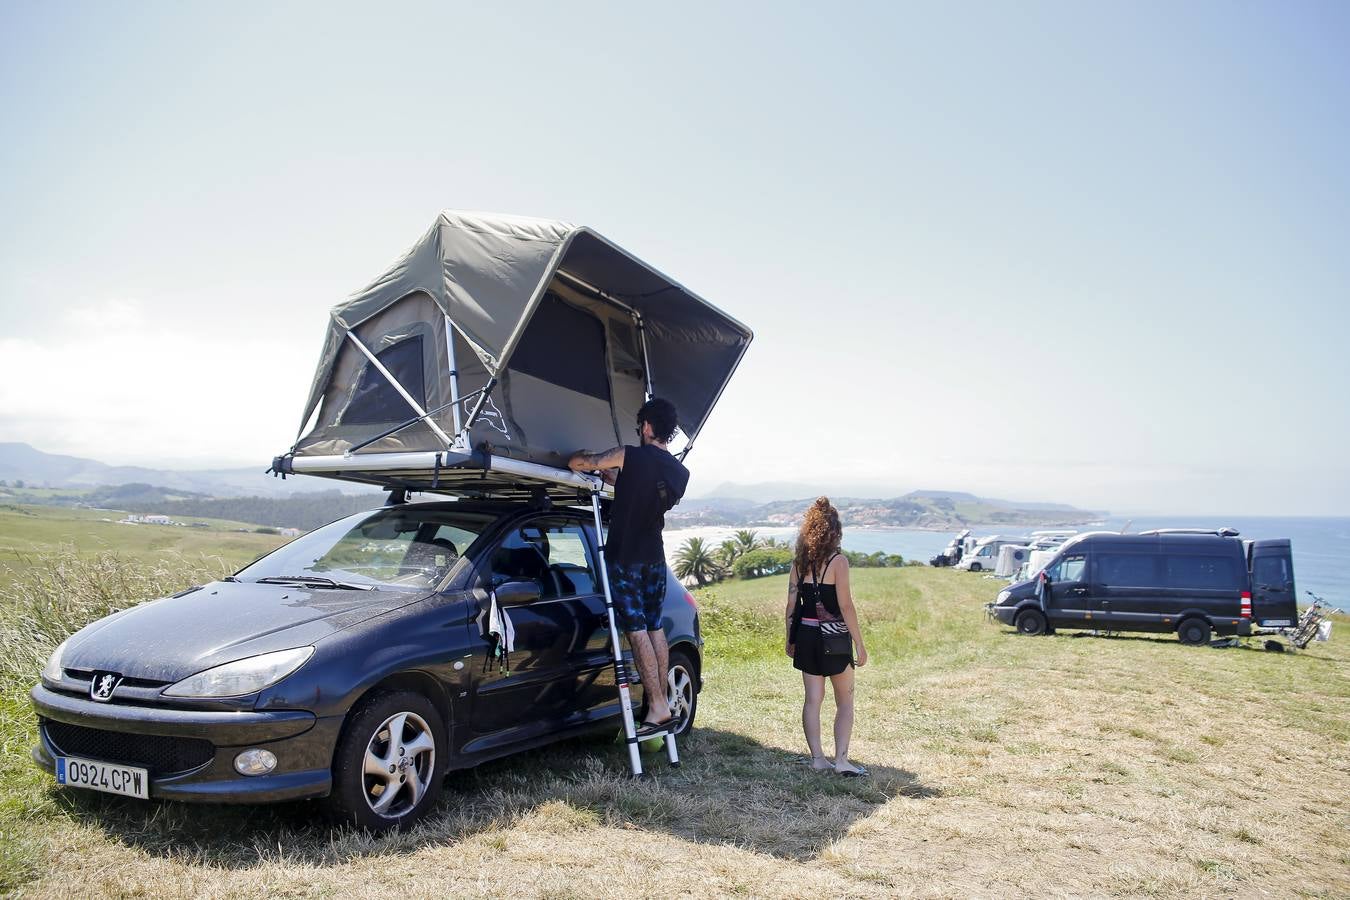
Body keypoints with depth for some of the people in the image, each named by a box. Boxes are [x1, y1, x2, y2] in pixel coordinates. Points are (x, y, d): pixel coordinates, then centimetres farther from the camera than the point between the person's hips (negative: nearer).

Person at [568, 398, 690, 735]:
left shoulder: (630, 457, -15)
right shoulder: (681, 473, 4)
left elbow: (576, 463, -8)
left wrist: (585, 457, 15)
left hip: (624, 558, -6)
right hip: (655, 558, 6)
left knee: (637, 630, -5)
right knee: (655, 628, 12)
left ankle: (657, 706, -7)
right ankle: (662, 701, 15)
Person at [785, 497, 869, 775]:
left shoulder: (799, 562, 4)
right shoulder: (838, 561, -12)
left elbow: (791, 605, 6)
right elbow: (846, 607, -14)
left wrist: (790, 640, 16)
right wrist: (860, 645, -8)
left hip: (805, 635, 5)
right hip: (833, 637, -5)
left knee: (813, 699, 11)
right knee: (845, 701, 8)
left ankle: (817, 758, 13)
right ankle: (841, 760, 3)